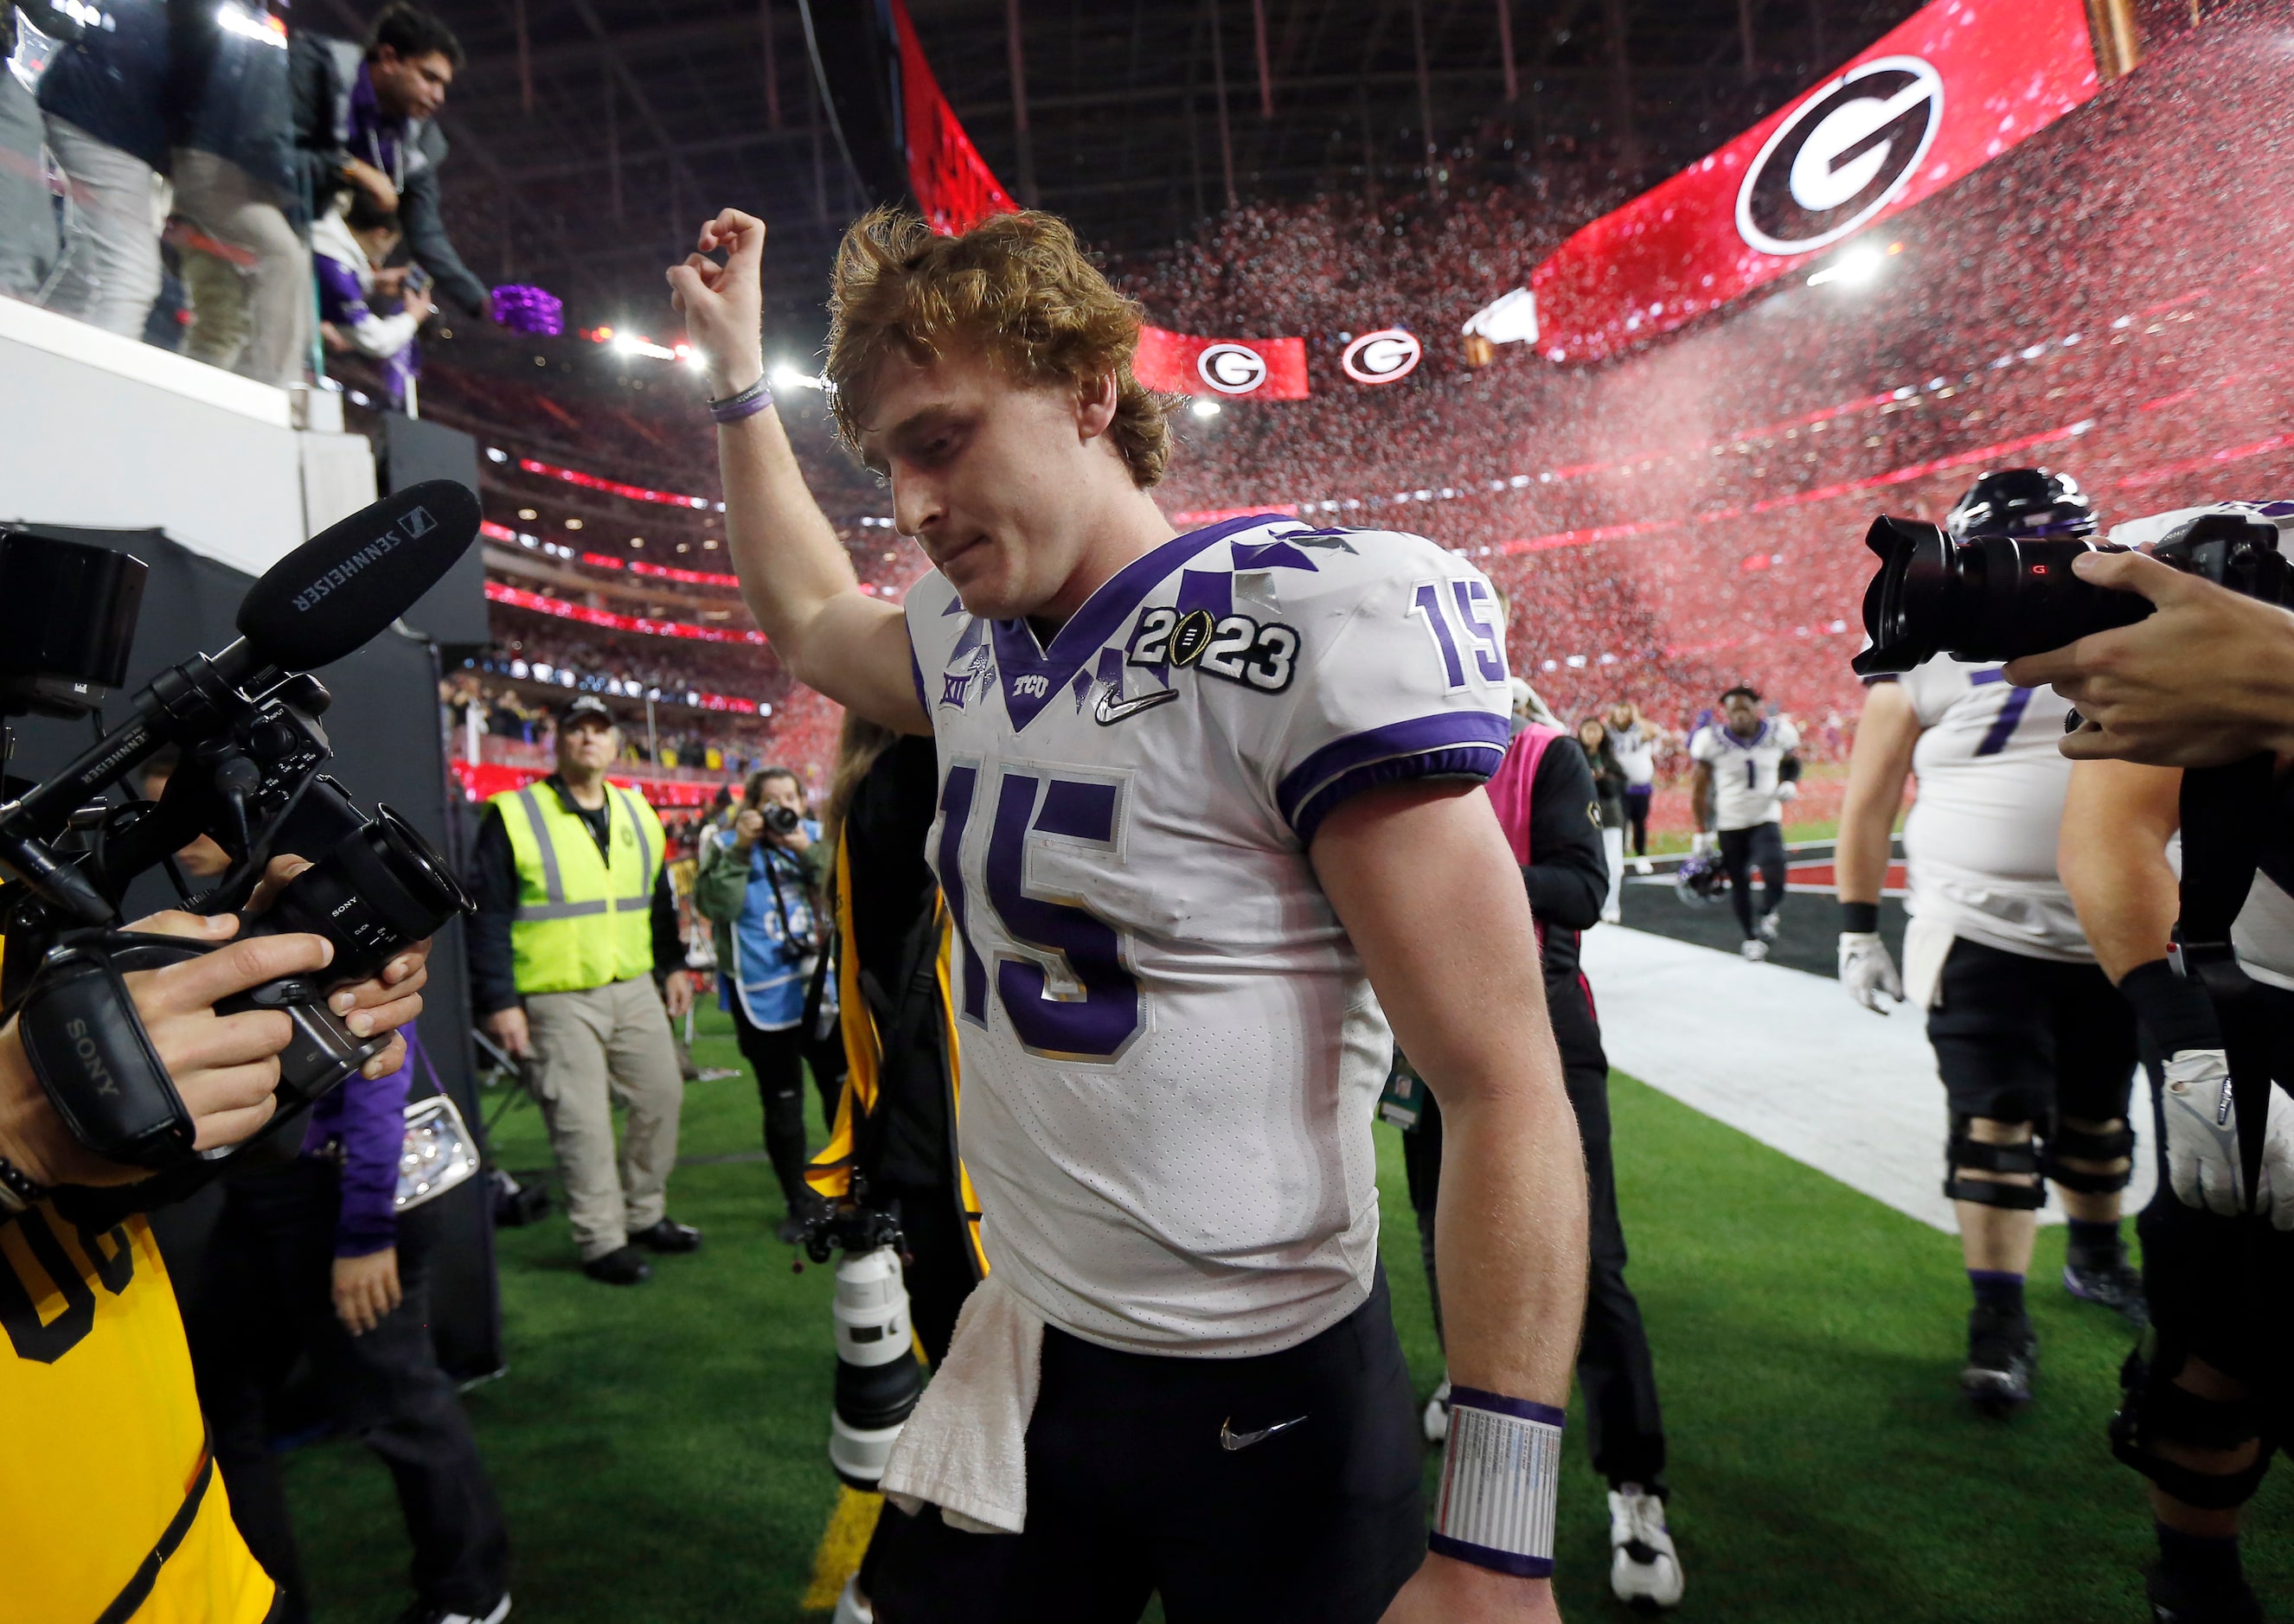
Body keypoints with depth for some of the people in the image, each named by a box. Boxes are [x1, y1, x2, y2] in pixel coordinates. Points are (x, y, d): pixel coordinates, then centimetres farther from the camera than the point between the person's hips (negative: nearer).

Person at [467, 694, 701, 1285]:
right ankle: (602, 1242, 13)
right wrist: (498, 1002, -11)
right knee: (582, 1122, -1)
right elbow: (487, 917, -8)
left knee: (661, 1094, 11)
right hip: (558, 999, -6)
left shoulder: (637, 813, 11)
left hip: (635, 990, 6)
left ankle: (645, 1215, 28)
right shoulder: (513, 817, -6)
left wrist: (672, 965, 17)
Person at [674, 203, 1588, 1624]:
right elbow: (807, 618, 26)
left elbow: (1505, 1091, -22)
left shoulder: (1304, 629, -21)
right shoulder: (970, 645, 2)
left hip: (1264, 1403, -6)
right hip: (1023, 1358, 7)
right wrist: (738, 374, 24)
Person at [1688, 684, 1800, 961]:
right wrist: (1702, 831, -2)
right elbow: (1699, 787, -4)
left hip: (1766, 817, 0)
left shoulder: (1778, 733, -6)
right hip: (1729, 822, 0)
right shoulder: (1711, 740, -12)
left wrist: (1789, 784, -7)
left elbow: (1792, 762, 16)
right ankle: (1752, 938, 27)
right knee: (1739, 883, 7)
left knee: (1774, 871, -23)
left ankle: (1768, 916, 7)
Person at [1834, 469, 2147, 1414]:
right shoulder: (1928, 662, -4)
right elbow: (1867, 805, 0)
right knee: (1995, 1124, -5)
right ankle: (1999, 1320, 5)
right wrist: (1856, 928, -2)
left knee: (2095, 1116, 19)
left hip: (2113, 937, 4)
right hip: (1981, 937, -4)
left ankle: (2097, 1258, 42)